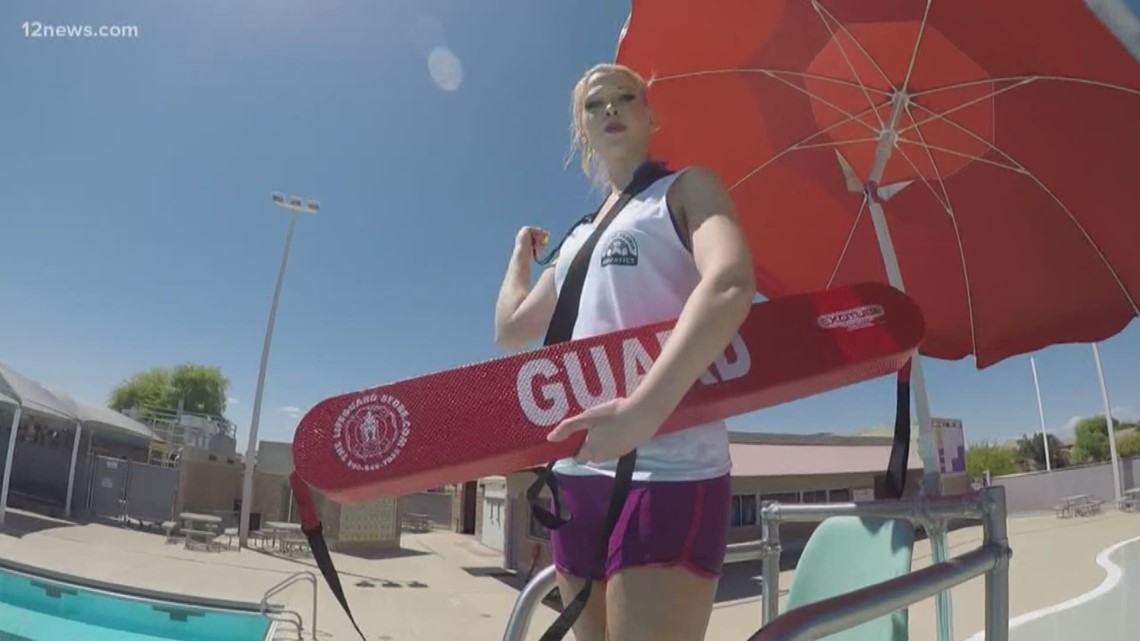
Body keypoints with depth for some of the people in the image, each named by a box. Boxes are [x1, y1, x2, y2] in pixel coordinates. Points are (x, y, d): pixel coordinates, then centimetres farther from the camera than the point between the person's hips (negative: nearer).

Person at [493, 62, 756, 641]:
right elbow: (511, 330, 29)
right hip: (578, 472, 7)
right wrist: (522, 252, 38)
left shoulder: (686, 188, 3)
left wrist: (645, 406, -31)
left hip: (666, 473, -7)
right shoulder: (580, 236, 22)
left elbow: (731, 284, -19)